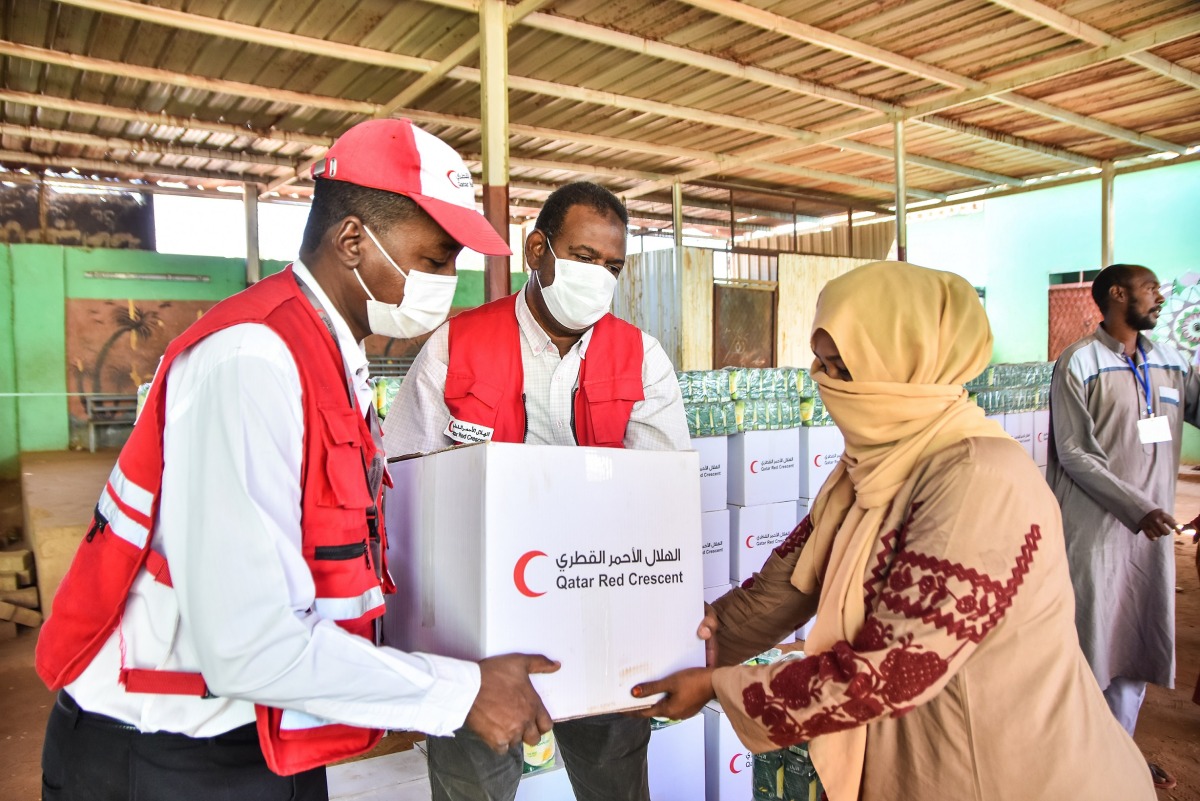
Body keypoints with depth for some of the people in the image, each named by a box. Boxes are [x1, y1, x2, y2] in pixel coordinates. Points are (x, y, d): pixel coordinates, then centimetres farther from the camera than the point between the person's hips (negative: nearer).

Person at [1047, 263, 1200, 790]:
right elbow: (1073, 454, -14)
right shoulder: (1080, 363, -10)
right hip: (1095, 529, -6)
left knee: (1139, 643, 15)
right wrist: (1135, 507, -20)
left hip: (1152, 528, 6)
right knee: (1088, 642, 4)